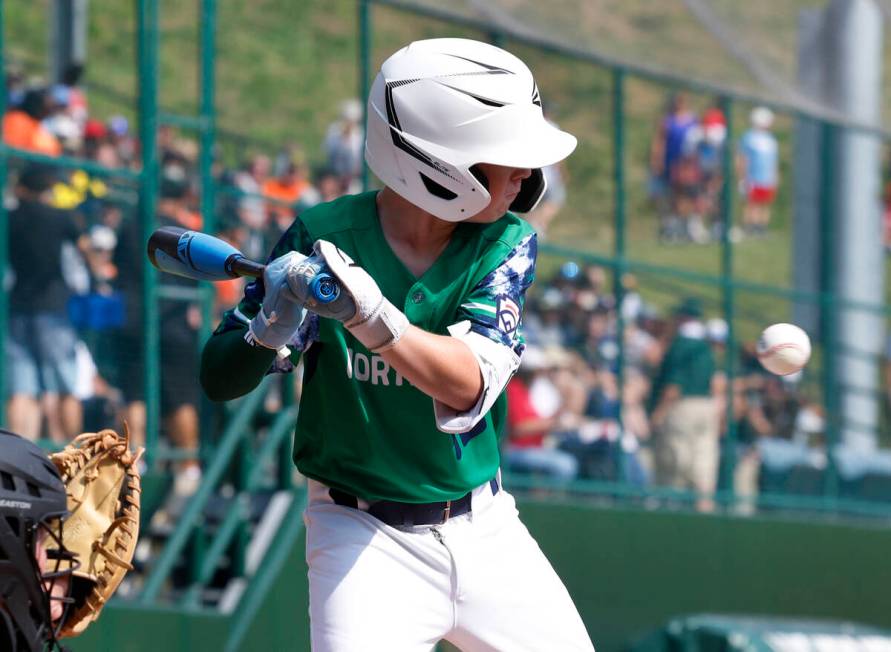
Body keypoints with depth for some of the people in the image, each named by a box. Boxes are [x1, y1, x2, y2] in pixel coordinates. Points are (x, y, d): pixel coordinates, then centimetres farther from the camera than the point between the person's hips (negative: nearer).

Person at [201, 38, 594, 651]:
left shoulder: (506, 244, -5)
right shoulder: (323, 237, -12)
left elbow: (468, 387, -20)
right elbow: (220, 379, -9)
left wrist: (372, 317, -37)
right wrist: (271, 329, -31)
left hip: (486, 531, 4)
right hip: (365, 536, -4)